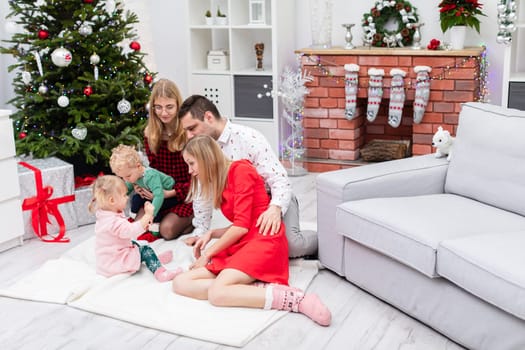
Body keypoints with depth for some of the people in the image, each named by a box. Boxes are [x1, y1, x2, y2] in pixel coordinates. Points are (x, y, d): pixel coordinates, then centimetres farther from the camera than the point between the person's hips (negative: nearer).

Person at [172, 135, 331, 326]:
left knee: (217, 293, -30)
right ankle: (258, 288, -24)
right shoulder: (220, 183, 20)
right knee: (180, 283, -11)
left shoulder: (240, 170, -6)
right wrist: (210, 234, 4)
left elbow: (242, 226, -13)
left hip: (263, 240, -9)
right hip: (239, 245, 9)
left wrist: (207, 254, -6)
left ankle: (298, 300, -28)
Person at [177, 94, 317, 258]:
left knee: (291, 246, -28)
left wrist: (275, 208, -46)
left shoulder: (248, 138, -23)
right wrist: (199, 233, 8)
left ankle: (320, 239, 6)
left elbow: (280, 181, -27)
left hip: (276, 201, -6)